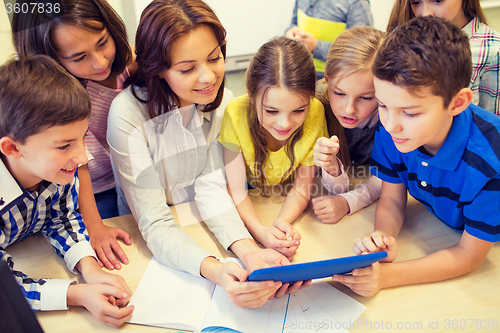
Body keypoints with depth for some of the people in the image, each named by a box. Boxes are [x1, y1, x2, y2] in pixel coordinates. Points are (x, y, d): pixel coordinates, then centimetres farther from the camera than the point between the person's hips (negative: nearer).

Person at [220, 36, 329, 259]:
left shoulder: (315, 113, -25)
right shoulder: (236, 113, -29)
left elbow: (301, 190, -16)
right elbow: (237, 191, -22)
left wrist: (282, 222, -36)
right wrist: (261, 232, -39)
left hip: (288, 206, 0)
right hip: (250, 205, 1)